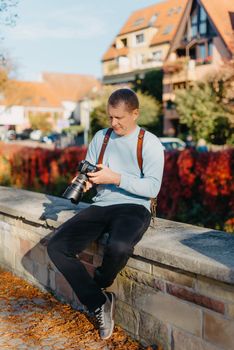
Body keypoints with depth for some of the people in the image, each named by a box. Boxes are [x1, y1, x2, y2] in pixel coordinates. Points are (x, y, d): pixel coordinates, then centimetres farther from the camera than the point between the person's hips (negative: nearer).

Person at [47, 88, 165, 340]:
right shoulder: (100, 137, 13)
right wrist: (83, 180, -8)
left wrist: (116, 178, -22)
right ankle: (99, 303, -4)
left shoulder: (150, 143, -2)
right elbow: (88, 173, 17)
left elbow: (152, 187, -11)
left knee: (119, 247, -38)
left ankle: (97, 287, 0)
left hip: (134, 207, -5)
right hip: (101, 206, 5)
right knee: (57, 246, -17)